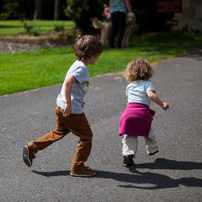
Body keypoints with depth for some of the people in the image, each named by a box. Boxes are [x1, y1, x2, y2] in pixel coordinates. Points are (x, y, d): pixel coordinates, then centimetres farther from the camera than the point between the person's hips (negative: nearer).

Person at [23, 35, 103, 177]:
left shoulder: (77, 64, 11)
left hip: (61, 106, 10)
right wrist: (69, 104, -32)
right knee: (86, 136, 4)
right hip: (73, 110, -10)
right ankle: (78, 168, 11)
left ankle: (32, 148, 23)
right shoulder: (82, 68, -20)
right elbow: (68, 82, -32)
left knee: (59, 132, 26)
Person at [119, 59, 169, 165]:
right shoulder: (147, 84, 4)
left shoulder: (129, 86, 20)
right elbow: (151, 95, -14)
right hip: (143, 112, -3)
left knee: (129, 136, 4)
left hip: (129, 109, 3)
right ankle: (152, 149, 36)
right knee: (148, 133, 19)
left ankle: (128, 154, -10)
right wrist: (162, 104, -16)